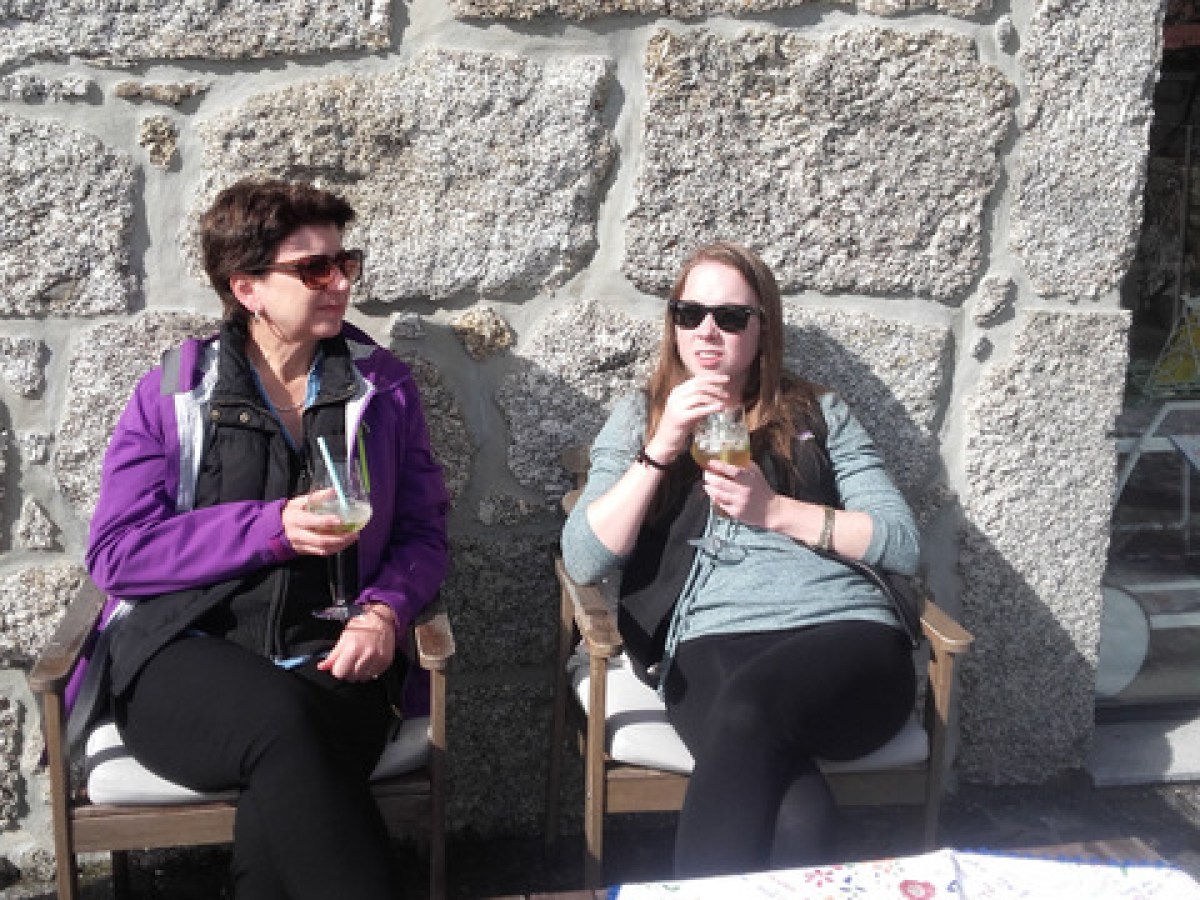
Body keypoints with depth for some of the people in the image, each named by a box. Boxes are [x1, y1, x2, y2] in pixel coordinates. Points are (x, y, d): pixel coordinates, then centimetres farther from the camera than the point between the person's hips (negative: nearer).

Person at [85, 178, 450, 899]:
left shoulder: (384, 384, 12)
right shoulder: (171, 395, 7)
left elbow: (422, 533, 12)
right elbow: (115, 552, -1)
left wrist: (385, 611, -10)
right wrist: (271, 528, -12)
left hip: (331, 656, 1)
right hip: (186, 657, -1)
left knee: (285, 785, -33)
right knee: (282, 720, -35)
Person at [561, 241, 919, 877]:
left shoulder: (816, 413, 20)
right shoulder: (639, 417, 19)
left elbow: (903, 544, 9)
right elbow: (584, 562, 5)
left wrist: (775, 509, -3)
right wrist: (661, 449, -4)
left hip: (848, 633, 1)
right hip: (709, 646, -1)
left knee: (749, 707, -36)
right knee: (796, 818, -35)